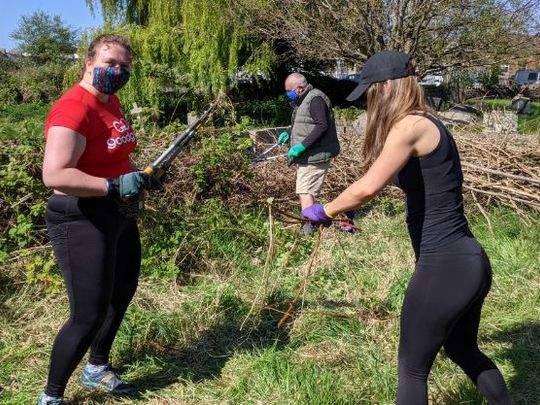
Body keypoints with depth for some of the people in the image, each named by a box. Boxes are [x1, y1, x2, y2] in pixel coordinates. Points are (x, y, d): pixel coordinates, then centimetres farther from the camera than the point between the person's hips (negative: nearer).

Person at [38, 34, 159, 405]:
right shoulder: (73, 109, -22)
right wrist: (114, 185, -32)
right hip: (82, 221, -10)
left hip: (117, 215, 10)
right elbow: (54, 176, -32)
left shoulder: (111, 102, 7)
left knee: (122, 294, 23)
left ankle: (97, 369, 44)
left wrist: (137, 175, 9)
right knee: (89, 315, -7)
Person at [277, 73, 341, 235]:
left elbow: (322, 126, -24)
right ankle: (310, 219, 24)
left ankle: (307, 227, -9)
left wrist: (302, 146, -27)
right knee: (307, 190, 15)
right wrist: (289, 133, 10)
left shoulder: (315, 99, -15)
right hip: (307, 155, 10)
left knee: (305, 191, -11)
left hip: (315, 156, -10)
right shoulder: (302, 101, 17)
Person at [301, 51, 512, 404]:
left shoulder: (411, 125, -16)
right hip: (468, 263, 9)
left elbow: (367, 188, -28)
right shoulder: (428, 126, 13)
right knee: (464, 351, 29)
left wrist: (323, 211, -12)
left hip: (444, 266, -9)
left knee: (413, 367, 9)